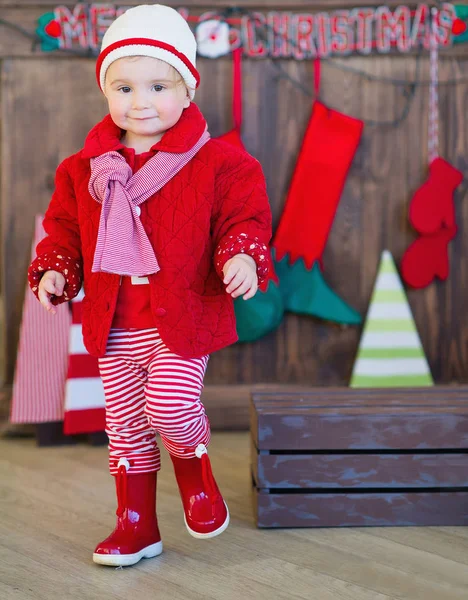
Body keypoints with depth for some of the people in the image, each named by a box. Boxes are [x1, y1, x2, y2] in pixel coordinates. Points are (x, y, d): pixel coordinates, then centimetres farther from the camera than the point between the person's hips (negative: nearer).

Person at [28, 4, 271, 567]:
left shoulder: (219, 163, -5)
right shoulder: (84, 169, 5)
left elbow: (245, 218, -4)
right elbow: (64, 229, 13)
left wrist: (242, 256, -23)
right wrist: (54, 270, -4)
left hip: (184, 318, -4)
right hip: (114, 328, 4)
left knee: (170, 405, -19)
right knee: (125, 425, 10)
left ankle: (194, 468, 16)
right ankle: (136, 524, 27)